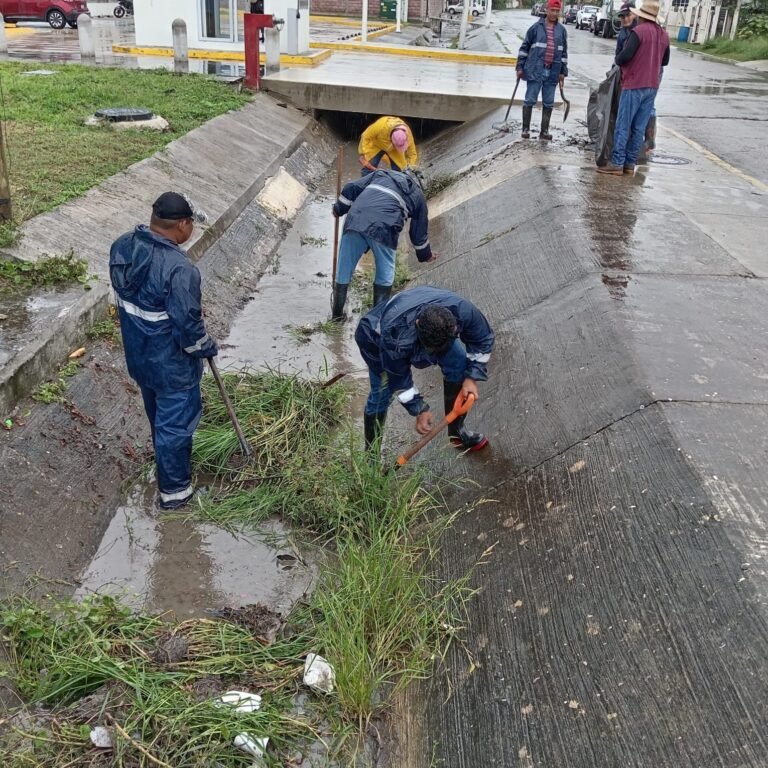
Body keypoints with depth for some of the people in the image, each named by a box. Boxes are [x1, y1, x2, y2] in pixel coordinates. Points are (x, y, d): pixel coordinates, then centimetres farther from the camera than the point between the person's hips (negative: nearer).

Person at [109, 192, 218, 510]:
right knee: (175, 423, 11)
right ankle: (174, 489, 27)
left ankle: (165, 459, 54)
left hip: (138, 353, 8)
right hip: (171, 363, -8)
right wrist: (207, 347, -6)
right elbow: (187, 323, -27)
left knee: (157, 414, 30)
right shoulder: (178, 268, -33)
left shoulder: (121, 247, -7)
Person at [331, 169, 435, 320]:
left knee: (344, 268, 14)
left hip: (355, 220, 3)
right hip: (384, 227, -3)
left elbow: (351, 188, 22)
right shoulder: (418, 195, 25)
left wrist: (339, 209, 32)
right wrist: (425, 255, 45)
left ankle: (337, 313, 24)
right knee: (385, 274, 17)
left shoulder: (382, 173, 31)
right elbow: (419, 232, 30)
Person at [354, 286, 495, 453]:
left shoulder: (464, 311, -38)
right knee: (381, 392, -13)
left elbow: (483, 340, -15)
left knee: (459, 365, -10)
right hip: (376, 336, -4)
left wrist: (472, 377, -21)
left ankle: (457, 430, 10)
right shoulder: (395, 336, -46)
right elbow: (398, 378, -25)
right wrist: (419, 409, -21)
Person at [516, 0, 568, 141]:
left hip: (552, 72, 3)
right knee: (530, 100, 1)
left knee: (548, 103, 6)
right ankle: (526, 129, 10)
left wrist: (563, 72, 11)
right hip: (535, 70, -3)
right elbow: (524, 47, 3)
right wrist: (520, 66, -1)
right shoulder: (536, 27, 0)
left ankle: (544, 131, 13)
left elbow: (564, 52, 14)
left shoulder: (562, 30, 9)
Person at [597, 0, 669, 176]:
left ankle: (617, 163, -3)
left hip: (634, 84, -7)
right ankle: (630, 164, 10)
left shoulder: (639, 31, -12)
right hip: (652, 86, 7)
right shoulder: (664, 35, 11)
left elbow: (625, 55, -19)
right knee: (639, 128, 7)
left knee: (623, 126, -3)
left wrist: (618, 60, 1)